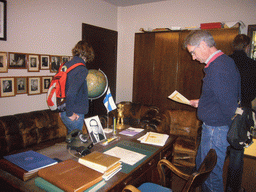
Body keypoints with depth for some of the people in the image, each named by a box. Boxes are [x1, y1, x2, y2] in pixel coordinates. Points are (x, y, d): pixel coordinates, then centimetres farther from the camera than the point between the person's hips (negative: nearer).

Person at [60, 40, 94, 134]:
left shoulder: (66, 65, 6)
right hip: (75, 114, -8)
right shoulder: (82, 70, -19)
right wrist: (70, 113, -16)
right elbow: (71, 93, -28)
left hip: (63, 112, 8)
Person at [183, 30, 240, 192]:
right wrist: (201, 103, 14)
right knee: (201, 166, 25)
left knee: (211, 173, 6)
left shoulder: (218, 68, -25)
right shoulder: (224, 61, 9)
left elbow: (229, 105, -25)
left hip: (216, 129, -11)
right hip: (214, 127, 11)